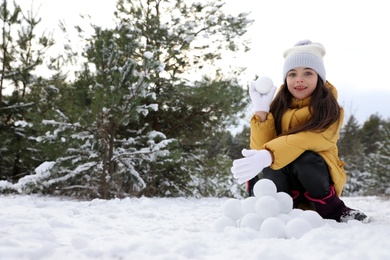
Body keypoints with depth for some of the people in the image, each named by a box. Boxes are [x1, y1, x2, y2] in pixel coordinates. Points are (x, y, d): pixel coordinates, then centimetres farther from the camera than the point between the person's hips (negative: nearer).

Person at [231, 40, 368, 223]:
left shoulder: (330, 110, -10)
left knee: (303, 158, -33)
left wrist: (268, 156, -46)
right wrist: (261, 111, -22)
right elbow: (261, 148, -13)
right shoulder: (278, 107, -1)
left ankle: (335, 211, -14)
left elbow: (309, 140, -31)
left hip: (319, 178, -1)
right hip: (283, 181, 2)